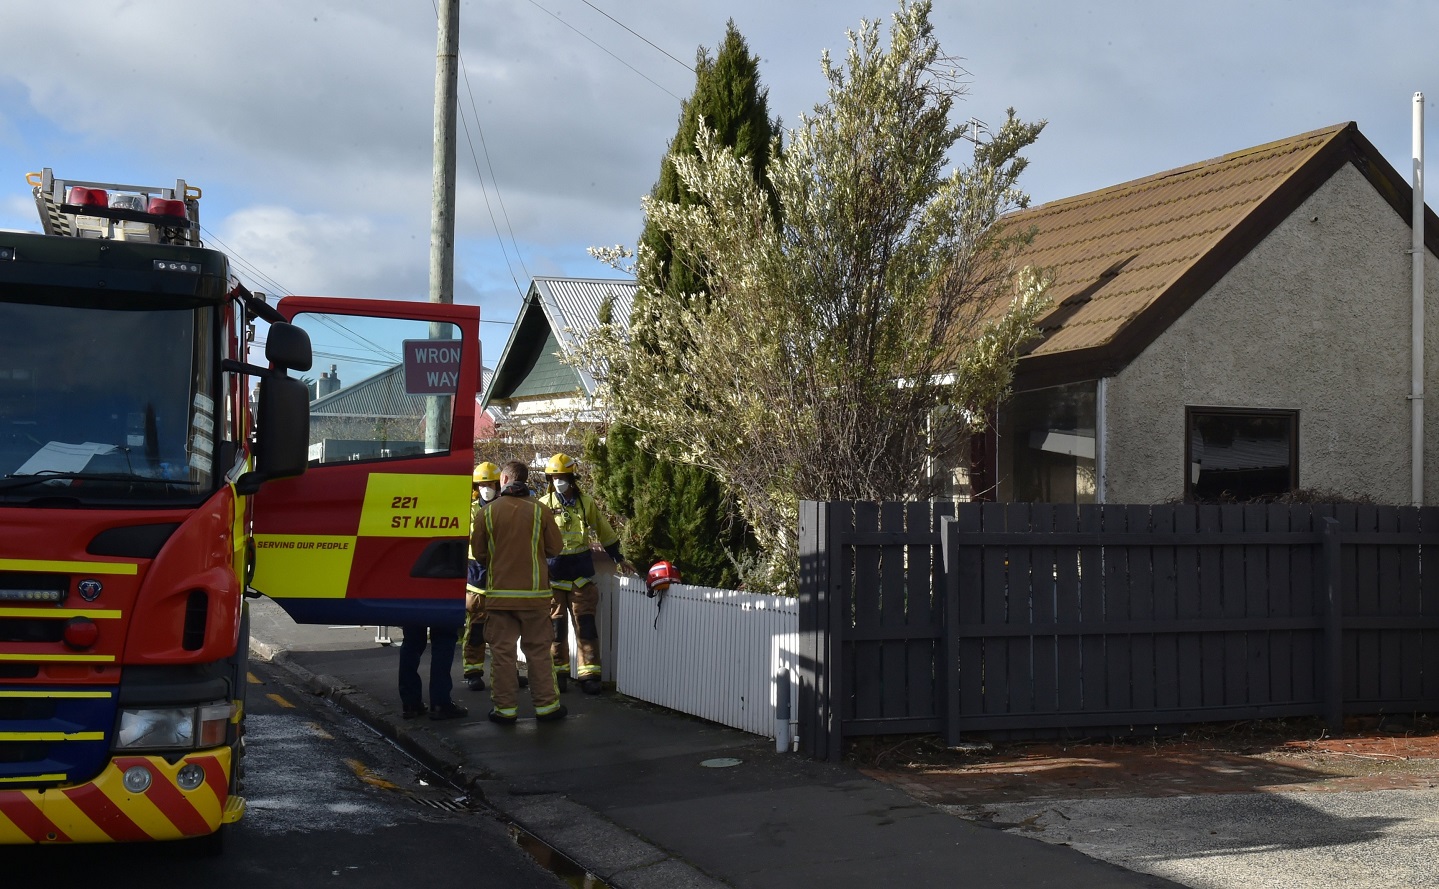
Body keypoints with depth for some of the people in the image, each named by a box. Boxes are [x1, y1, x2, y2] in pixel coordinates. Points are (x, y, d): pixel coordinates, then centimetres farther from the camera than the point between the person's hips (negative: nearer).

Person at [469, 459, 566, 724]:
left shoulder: (486, 512, -5)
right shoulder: (541, 511, -5)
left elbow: (478, 553, 2)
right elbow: (554, 548, 1)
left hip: (499, 591, 0)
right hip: (535, 592, 0)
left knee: (502, 652, 7)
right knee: (538, 651, 9)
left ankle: (504, 707, 9)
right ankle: (546, 705, 14)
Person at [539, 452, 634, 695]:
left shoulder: (586, 502, 5)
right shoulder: (544, 505, 0)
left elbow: (604, 532, 15)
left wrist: (618, 559, 18)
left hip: (581, 574, 1)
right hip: (553, 574, -1)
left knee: (586, 625, -1)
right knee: (556, 625, 6)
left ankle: (589, 674, 3)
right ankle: (558, 672, 16)